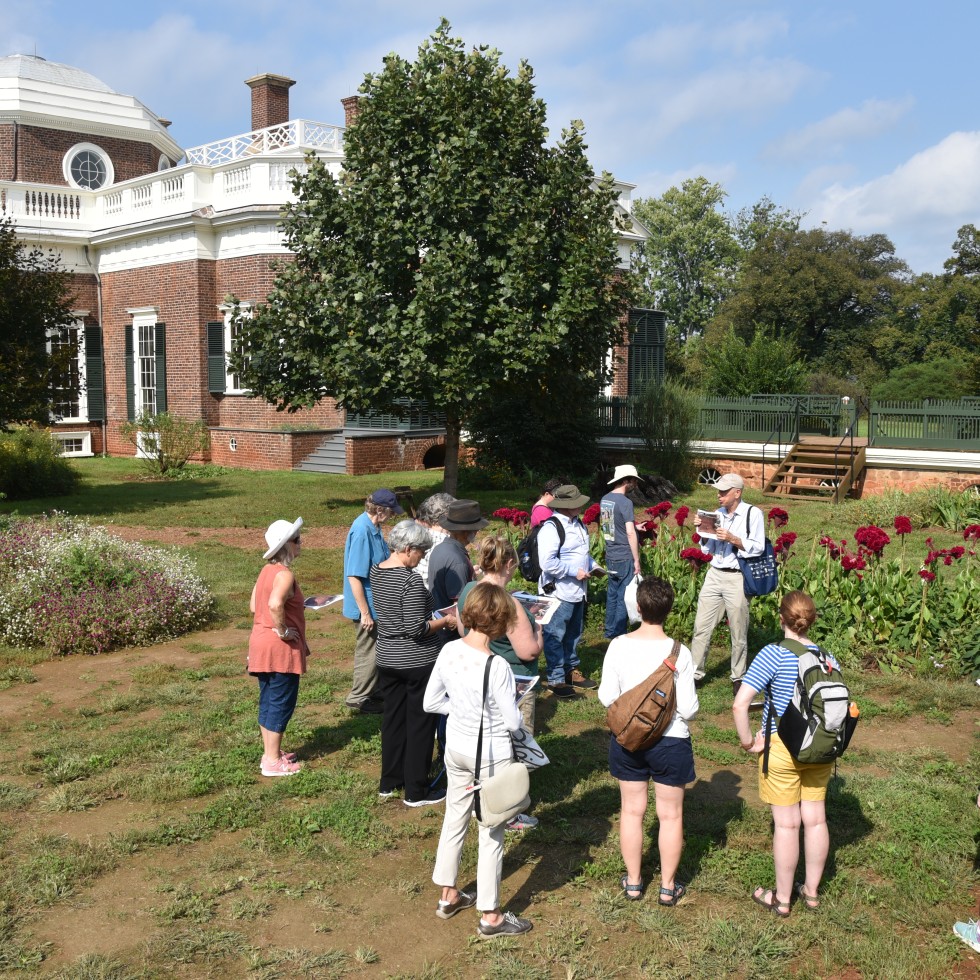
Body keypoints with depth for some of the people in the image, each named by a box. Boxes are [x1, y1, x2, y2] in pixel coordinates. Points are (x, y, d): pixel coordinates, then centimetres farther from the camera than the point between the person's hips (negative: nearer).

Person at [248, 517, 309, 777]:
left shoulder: (267, 570, 10)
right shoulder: (285, 574, -19)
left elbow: (254, 605, 16)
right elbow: (275, 604, -37)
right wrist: (283, 630, -22)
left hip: (261, 643, 9)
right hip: (280, 648, -9)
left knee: (269, 701, 17)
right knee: (281, 702, -1)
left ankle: (270, 753, 27)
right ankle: (273, 761, 6)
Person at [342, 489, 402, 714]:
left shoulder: (373, 527, 3)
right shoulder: (362, 531, -26)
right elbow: (354, 576, -26)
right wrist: (365, 612, -24)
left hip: (377, 602, 9)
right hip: (367, 604, -9)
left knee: (378, 648, 20)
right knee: (368, 651, 4)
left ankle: (373, 692, 34)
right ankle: (358, 698, 19)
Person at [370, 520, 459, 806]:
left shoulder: (377, 572, 2)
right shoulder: (411, 580, -23)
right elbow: (416, 629, -24)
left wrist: (432, 615, 13)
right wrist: (445, 621, -9)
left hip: (387, 660, 8)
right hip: (418, 662, -8)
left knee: (392, 718, 18)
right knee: (420, 724, 5)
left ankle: (389, 781, 30)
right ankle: (416, 791, 14)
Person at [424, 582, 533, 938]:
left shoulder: (448, 651, -9)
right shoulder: (497, 667, -27)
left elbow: (431, 702, 1)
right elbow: (512, 722, -18)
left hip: (456, 746, 6)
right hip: (491, 753, -6)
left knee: (454, 818, 22)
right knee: (491, 834, 8)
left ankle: (449, 895, 39)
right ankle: (490, 916, 21)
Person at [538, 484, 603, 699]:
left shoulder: (577, 524, 9)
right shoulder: (551, 528, -20)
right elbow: (548, 563, -27)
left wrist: (592, 565, 8)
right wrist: (574, 572, -22)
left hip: (577, 591, 9)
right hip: (559, 592, -9)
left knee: (574, 634, 21)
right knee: (555, 637, 1)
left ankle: (572, 670, 35)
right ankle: (556, 680, 9)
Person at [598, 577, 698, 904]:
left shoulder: (619, 646, -13)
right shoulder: (679, 653, -18)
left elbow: (607, 696, -8)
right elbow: (688, 708, -16)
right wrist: (686, 710, 7)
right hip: (670, 741, -2)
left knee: (632, 810, 17)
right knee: (670, 814, 14)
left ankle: (633, 882, 30)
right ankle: (668, 886, 26)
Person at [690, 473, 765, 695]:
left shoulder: (753, 514, -4)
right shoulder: (718, 514, 9)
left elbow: (758, 547, -10)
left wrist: (732, 539, -19)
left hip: (737, 578, -5)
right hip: (714, 575, 5)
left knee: (738, 633, 5)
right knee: (702, 626, 3)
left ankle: (738, 678, 19)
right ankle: (694, 672, 10)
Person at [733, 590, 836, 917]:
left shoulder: (773, 655, -18)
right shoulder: (828, 658, -3)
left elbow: (740, 705, -24)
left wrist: (748, 741, -12)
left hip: (782, 748, -4)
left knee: (786, 824, 7)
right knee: (816, 819, 16)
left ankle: (782, 898, 22)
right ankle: (812, 891, 31)